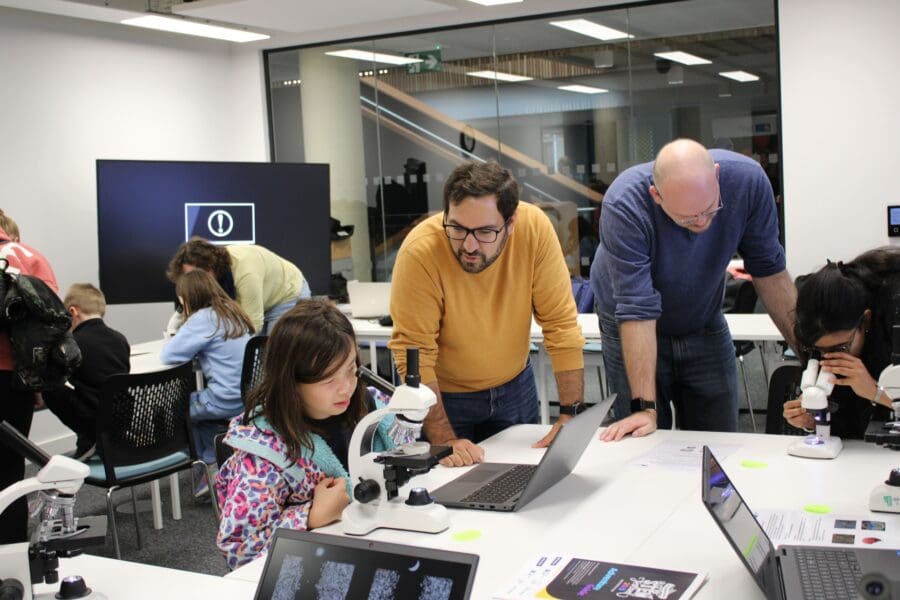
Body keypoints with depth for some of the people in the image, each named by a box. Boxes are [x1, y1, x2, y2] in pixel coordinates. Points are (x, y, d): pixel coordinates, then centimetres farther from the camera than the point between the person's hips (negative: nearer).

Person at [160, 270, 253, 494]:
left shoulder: (203, 318, -13)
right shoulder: (231, 311, 11)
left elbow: (168, 355, -12)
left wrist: (172, 341, 9)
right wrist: (181, 340, 14)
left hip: (227, 401, -8)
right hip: (247, 396, 8)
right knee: (196, 402, 30)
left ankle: (210, 464, 26)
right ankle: (212, 463, 30)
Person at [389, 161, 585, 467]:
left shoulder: (534, 227, -24)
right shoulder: (419, 252, -30)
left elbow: (561, 324, -18)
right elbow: (414, 355, -25)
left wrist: (572, 414, -20)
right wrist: (445, 441, -30)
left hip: (515, 385, 3)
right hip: (445, 395, -2)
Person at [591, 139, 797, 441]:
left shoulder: (747, 180, -23)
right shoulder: (624, 206, -32)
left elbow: (768, 270, -9)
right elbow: (636, 310, -33)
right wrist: (645, 406, -32)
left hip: (705, 327, 3)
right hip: (633, 334, -3)